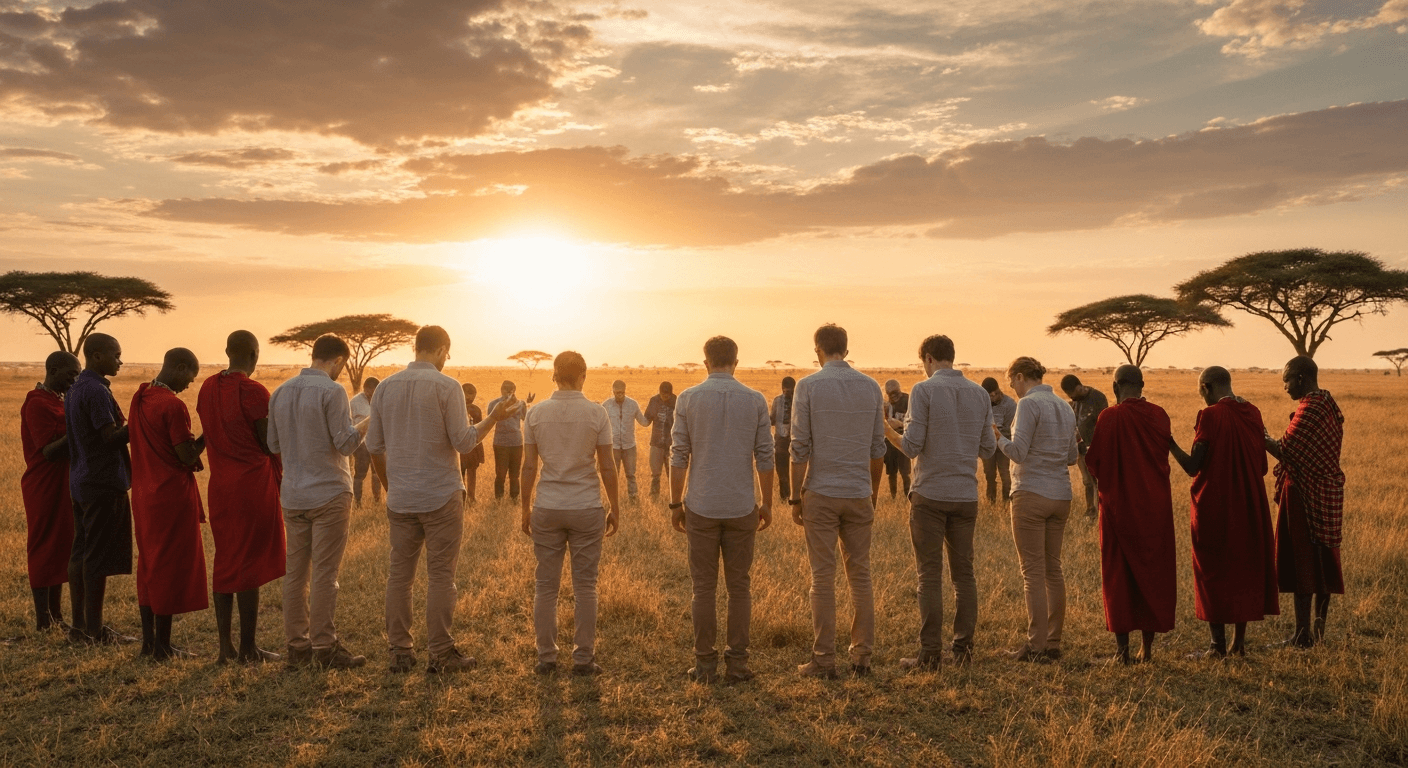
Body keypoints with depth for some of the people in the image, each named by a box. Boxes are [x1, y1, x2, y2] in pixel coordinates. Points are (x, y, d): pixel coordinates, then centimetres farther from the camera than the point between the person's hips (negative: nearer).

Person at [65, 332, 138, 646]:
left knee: (81, 552, 11)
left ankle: (79, 625, 17)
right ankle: (95, 629, 1)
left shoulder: (74, 390, 14)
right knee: (99, 557, -4)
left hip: (80, 481, 10)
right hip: (104, 483, -10)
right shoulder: (97, 391, -16)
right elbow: (111, 437, -20)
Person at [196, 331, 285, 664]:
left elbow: (208, 434, 13)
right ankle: (248, 649, 5)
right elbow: (270, 443, -11)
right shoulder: (253, 391, -14)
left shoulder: (208, 388, 8)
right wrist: (281, 476, 5)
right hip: (253, 483, -7)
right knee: (249, 563, -1)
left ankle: (225, 646, 17)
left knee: (224, 561, 13)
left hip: (219, 484, 7)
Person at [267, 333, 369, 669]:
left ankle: (297, 644, 15)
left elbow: (273, 445, 14)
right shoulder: (332, 391, -11)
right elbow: (347, 443, -14)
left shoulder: (280, 393, 9)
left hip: (292, 496, 6)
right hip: (329, 493, -6)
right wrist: (370, 420, 0)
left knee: (296, 571, 10)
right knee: (325, 572, -1)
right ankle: (324, 646, 3)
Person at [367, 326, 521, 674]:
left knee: (399, 573, 9)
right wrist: (495, 417, 1)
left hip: (400, 499, 5)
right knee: (440, 575, 2)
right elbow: (463, 442, -12)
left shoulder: (386, 387, 6)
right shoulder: (446, 386, -9)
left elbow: (374, 446, 8)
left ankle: (400, 652, 14)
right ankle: (440, 654, 5)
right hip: (440, 497, -5)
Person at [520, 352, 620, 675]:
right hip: (587, 509, -1)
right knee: (584, 587, 6)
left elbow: (528, 467, 1)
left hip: (546, 509, 2)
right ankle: (583, 659, 10)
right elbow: (607, 466, -4)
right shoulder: (598, 413, -5)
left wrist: (526, 509, 11)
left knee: (546, 587, 9)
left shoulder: (537, 413, 0)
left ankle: (546, 658, 14)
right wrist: (615, 508, 6)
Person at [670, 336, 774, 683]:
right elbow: (765, 457, 1)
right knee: (740, 587, 9)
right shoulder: (755, 400, 0)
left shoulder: (688, 398, -2)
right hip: (741, 508, 1)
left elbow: (679, 456, -2)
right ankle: (737, 664, 12)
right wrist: (767, 504, 10)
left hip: (701, 507, 0)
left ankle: (705, 664, 10)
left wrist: (675, 504, 6)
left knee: (704, 587, 6)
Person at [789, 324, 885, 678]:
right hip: (859, 493, 3)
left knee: (823, 578, 1)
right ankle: (862, 655, 13)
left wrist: (795, 497, -1)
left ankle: (824, 659, 5)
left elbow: (800, 447, -8)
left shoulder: (808, 386, -6)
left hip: (821, 493, -3)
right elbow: (878, 448, 7)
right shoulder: (870, 387, 5)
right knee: (860, 575, 10)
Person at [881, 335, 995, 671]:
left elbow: (912, 446, -13)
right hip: (966, 494, 5)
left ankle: (930, 653, 1)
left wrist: (889, 431, 6)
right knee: (963, 572, 11)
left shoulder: (924, 390, -8)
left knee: (930, 575, 0)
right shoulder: (980, 394, 7)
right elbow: (988, 449, 10)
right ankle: (963, 647, 13)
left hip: (930, 495, -4)